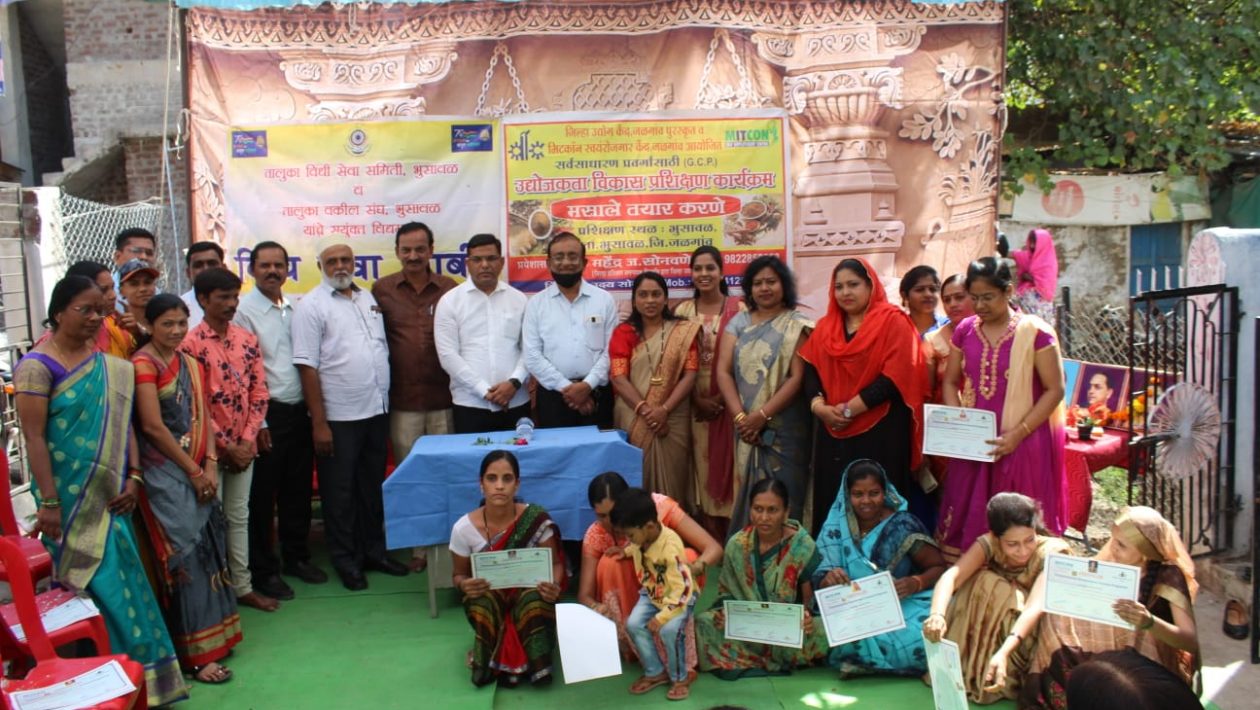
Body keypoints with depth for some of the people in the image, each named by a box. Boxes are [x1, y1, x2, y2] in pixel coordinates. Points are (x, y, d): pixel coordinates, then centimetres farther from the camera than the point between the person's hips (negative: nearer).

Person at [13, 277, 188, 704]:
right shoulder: (38, 365, -10)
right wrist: (47, 502, -16)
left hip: (108, 495, 6)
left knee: (120, 579, 10)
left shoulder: (109, 367, 8)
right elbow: (33, 437, -13)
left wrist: (133, 477, 0)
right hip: (70, 497, -6)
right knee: (95, 585, -1)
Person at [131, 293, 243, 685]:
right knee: (186, 553, -5)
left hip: (199, 471, 7)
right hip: (165, 472, -7)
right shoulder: (144, 363, -9)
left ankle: (212, 634, 20)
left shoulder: (192, 364, 12)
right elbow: (152, 425, -15)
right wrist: (193, 470, -12)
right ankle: (195, 652, 1)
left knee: (208, 547, 9)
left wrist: (210, 465, -5)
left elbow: (205, 418, 9)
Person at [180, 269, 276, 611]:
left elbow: (259, 392, 4)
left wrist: (247, 440, -6)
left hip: (244, 446, 5)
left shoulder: (247, 339, 5)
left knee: (239, 516, 14)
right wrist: (226, 445, -13)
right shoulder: (191, 344, -11)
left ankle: (242, 586, 23)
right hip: (209, 449, -5)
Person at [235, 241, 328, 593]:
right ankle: (264, 569, 16)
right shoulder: (244, 310, -8)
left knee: (298, 490, 15)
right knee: (263, 495, 4)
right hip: (268, 414, -6)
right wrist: (257, 422, -13)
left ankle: (296, 556, 29)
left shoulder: (296, 308, 11)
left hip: (300, 410, 6)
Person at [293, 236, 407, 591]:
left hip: (377, 412, 6)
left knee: (373, 487, 16)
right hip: (339, 418, -6)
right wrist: (319, 423, -15)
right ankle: (345, 560, 18)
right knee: (341, 493, 5)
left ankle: (374, 550, 29)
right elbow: (307, 367, -11)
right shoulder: (311, 306, -7)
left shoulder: (369, 299, 11)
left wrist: (388, 401, 10)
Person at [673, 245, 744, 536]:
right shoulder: (683, 311, 7)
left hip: (729, 400, -2)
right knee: (702, 466, 3)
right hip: (696, 402, 2)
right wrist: (698, 399, -6)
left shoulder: (738, 308, -1)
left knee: (727, 464, 0)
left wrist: (721, 398, -10)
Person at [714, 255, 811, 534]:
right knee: (747, 494, 5)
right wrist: (740, 417, -10)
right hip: (746, 427, 3)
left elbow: (798, 377, -9)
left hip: (784, 428, -3)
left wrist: (762, 415, -16)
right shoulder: (738, 322, 10)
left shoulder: (796, 325, 1)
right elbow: (723, 372, 2)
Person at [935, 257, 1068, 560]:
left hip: (1021, 443, -4)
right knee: (967, 516, 4)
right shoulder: (965, 329, 7)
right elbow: (951, 382, 13)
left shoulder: (1035, 332, -7)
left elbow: (1055, 390, -7)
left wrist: (1018, 433, -15)